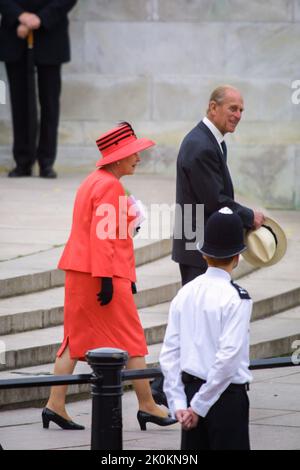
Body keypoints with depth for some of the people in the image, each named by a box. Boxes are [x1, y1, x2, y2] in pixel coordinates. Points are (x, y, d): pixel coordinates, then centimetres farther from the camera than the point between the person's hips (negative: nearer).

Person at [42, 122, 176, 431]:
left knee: (76, 338, 9)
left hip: (79, 273, 10)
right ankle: (147, 405, 5)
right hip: (103, 272, -10)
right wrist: (108, 278, -22)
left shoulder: (93, 182, 17)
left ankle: (55, 404, 4)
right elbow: (102, 235, -20)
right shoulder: (110, 187, -14)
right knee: (131, 339, 0)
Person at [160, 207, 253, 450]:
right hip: (227, 395, -6)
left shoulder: (185, 293, 4)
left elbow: (170, 353, 3)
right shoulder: (237, 298, -13)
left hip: (191, 387, 6)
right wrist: (199, 406, -14)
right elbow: (228, 357, -19)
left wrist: (178, 403, 3)